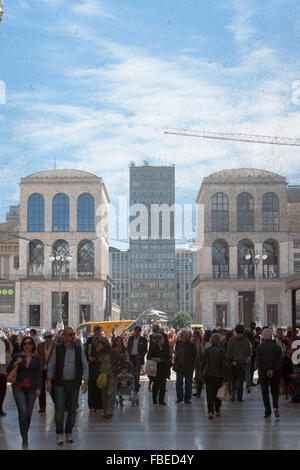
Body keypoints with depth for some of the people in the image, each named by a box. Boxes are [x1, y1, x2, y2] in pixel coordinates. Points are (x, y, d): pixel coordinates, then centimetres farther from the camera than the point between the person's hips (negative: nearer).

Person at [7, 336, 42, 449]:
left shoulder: (37, 358, 5)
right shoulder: (16, 357, 2)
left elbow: (39, 374, 4)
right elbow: (8, 371, 3)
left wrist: (38, 388, -6)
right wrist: (15, 363, -14)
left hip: (32, 388, 2)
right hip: (19, 388, -2)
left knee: (29, 413, 7)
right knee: (23, 412, -12)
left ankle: (25, 433, 29)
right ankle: (25, 440, -10)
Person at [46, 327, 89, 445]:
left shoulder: (79, 350, 0)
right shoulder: (58, 349, -2)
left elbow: (85, 367, 1)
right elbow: (51, 366, 2)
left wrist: (85, 383, -8)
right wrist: (49, 382, -3)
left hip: (74, 384, 2)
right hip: (60, 383, -1)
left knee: (72, 410, 5)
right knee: (59, 409, -10)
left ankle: (69, 433, 19)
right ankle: (59, 434, 1)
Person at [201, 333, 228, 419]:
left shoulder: (207, 350, -4)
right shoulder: (221, 351, -8)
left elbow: (203, 363, -1)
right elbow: (224, 365, -8)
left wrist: (202, 374, 9)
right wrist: (225, 376, -2)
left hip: (208, 375, 0)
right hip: (219, 375, 0)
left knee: (210, 393, -1)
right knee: (217, 393, 16)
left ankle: (210, 411, -17)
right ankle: (217, 411, 24)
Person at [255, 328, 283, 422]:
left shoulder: (260, 347, -6)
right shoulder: (277, 347, 1)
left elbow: (258, 361, -11)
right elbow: (281, 360, -3)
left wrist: (265, 371, -7)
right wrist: (273, 370, -7)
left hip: (263, 373, -2)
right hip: (275, 373, 2)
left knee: (265, 393, 5)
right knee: (275, 391, 18)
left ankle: (268, 414, 2)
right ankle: (275, 406, -5)